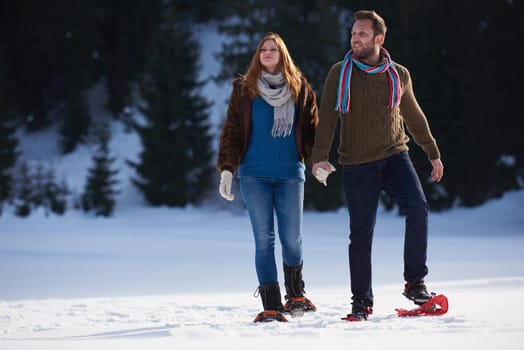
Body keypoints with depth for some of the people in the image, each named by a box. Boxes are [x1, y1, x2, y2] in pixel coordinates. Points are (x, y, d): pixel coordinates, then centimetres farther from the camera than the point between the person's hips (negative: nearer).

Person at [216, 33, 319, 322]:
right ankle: (271, 306, -3)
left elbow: (311, 128, 10)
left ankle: (295, 294, 25)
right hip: (254, 175, -1)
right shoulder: (244, 89, 6)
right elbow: (232, 131, 3)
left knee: (292, 238, 2)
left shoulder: (300, 89, 9)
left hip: (290, 173, 1)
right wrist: (226, 169, -7)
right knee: (264, 239, -4)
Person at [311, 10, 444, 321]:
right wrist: (320, 156, -18)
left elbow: (414, 117, 18)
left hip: (395, 156, 1)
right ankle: (362, 301, 15)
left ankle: (415, 282, -12)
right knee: (361, 235, 2)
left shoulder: (399, 75, 6)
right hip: (357, 165, -1)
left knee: (418, 207, -23)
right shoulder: (340, 74, 0)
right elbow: (327, 117, -5)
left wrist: (434, 154, 21)